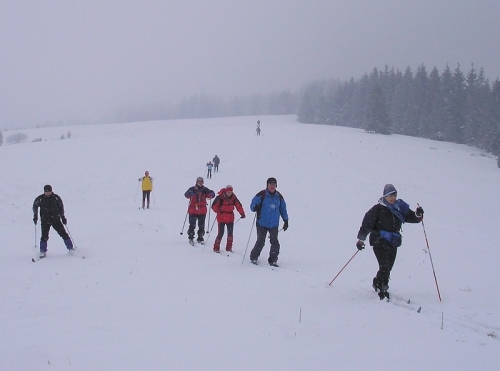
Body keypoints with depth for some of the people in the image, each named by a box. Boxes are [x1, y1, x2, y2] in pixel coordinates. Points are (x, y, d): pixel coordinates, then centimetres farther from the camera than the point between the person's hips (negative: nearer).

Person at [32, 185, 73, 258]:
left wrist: (63, 217, 5)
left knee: (63, 234, -4)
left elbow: (61, 207, 8)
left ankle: (70, 248, 6)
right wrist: (35, 216, 5)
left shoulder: (56, 198, -4)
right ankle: (42, 251, 5)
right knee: (44, 236, -10)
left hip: (56, 219, 1)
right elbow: (35, 206, 11)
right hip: (45, 220, -1)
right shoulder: (40, 199, -5)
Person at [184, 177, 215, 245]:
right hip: (193, 211, -3)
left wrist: (210, 195, -27)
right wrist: (190, 194, -38)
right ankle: (191, 238, 10)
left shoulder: (205, 190, 4)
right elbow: (186, 194, -15)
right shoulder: (192, 189, -3)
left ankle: (200, 238, 20)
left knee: (201, 226, 8)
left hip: (202, 211, 3)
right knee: (192, 225, -5)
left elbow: (212, 194, -3)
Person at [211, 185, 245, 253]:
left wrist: (242, 213, -3)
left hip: (230, 218, 4)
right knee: (221, 233, -5)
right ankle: (216, 248, 8)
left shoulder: (233, 198, 0)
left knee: (230, 232, 0)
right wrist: (219, 212, -24)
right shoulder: (220, 197, -13)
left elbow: (238, 205, 6)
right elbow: (214, 206, -10)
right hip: (221, 218, -4)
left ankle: (229, 248, 9)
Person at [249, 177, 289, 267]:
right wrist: (255, 207, -27)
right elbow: (252, 205, -4)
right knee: (260, 242, -3)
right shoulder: (261, 195, -5)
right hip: (262, 223, -3)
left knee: (275, 243, -2)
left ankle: (273, 260, 11)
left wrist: (286, 220, 15)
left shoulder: (279, 197, 7)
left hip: (274, 225, 3)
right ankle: (254, 257, 16)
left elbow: (283, 209, 18)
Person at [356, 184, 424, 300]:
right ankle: (382, 290, -8)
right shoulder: (378, 209, -5)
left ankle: (377, 284, 30)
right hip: (380, 241, -5)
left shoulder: (400, 208, 8)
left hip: (393, 243, 5)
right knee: (385, 267, -15)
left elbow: (412, 217, 10)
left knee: (388, 268, 9)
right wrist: (361, 239, -7)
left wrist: (418, 215, -13)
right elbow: (367, 223, -4)